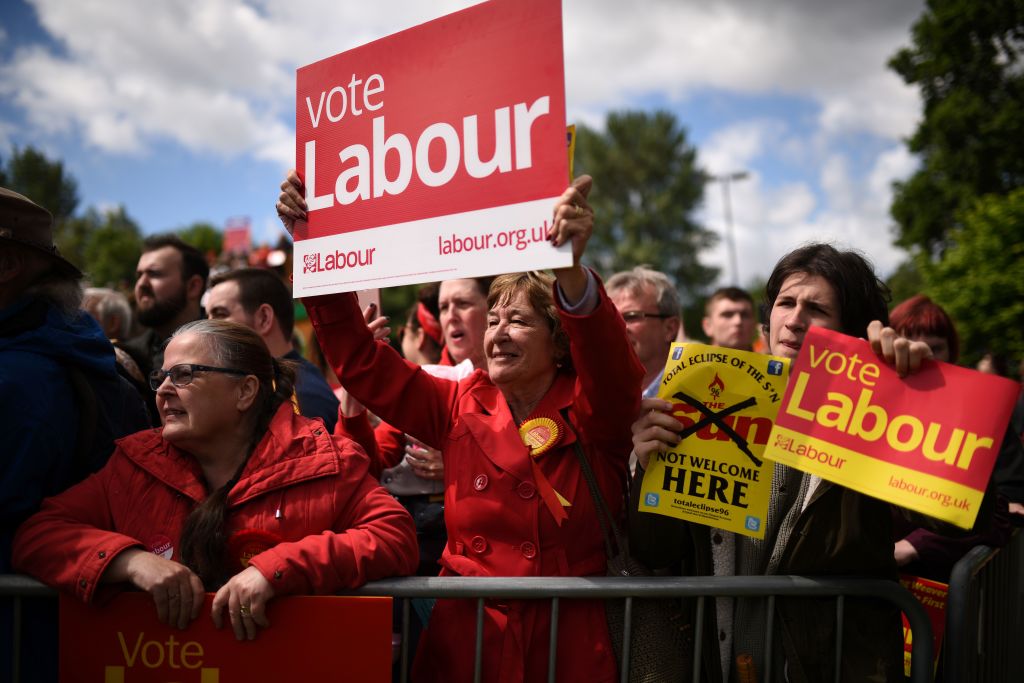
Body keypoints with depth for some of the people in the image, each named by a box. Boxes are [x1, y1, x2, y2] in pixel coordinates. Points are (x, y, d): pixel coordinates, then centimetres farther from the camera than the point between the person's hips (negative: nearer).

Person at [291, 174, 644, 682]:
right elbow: (359, 362, 2)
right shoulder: (461, 406, 5)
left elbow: (610, 363, -26)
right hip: (466, 639, 3)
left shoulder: (593, 412, -5)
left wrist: (571, 269, -46)